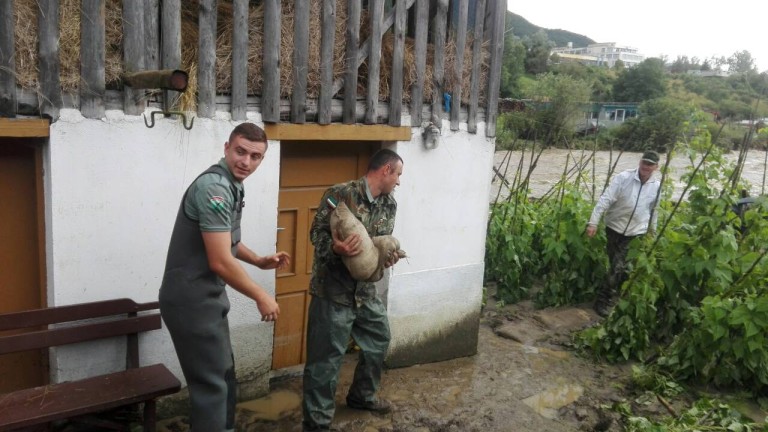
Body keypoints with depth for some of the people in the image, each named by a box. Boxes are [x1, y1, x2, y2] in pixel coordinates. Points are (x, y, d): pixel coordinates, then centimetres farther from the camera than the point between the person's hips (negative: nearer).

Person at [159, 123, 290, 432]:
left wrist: (260, 261, 11)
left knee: (224, 377, 21)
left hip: (207, 297, 10)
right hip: (191, 301, -10)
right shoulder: (214, 187, -23)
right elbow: (220, 262, -26)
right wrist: (261, 297, -15)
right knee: (211, 384, 0)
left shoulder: (232, 185, 9)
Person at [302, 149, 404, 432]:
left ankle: (361, 396, 44)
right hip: (333, 288, -8)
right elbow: (317, 232, -14)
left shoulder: (390, 205, 7)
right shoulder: (340, 194, -16)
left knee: (379, 338, 22)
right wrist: (335, 248, -34)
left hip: (365, 288, 8)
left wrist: (388, 256, -11)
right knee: (326, 358, -2)